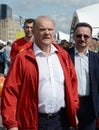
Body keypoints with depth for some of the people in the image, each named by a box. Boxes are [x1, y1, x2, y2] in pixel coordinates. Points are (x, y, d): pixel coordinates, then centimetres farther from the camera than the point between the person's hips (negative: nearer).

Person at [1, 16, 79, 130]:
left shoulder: (63, 55, 6)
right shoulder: (23, 58, -8)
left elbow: (72, 82, 14)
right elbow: (10, 90, -10)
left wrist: (74, 110, 11)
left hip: (62, 119, 4)